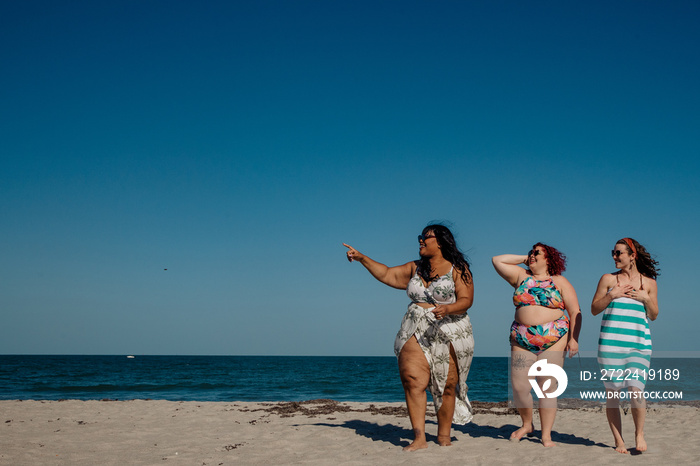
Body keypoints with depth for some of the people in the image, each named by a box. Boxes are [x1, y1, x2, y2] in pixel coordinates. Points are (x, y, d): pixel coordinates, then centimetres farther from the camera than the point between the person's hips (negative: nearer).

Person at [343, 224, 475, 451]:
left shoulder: (457, 269, -1)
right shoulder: (415, 268, 16)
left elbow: (466, 300, -8)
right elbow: (386, 274, 16)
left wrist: (448, 309, -27)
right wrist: (362, 258, 10)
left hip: (448, 334, -4)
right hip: (416, 333, 4)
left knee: (447, 386, -1)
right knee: (413, 381, -12)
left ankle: (444, 434, 14)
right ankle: (419, 437, -13)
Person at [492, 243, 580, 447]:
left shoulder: (560, 282, 6)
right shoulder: (521, 276, 14)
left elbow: (575, 312, 3)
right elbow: (497, 260, 13)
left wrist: (573, 338, -7)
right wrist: (524, 259, 13)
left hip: (553, 340, -2)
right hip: (522, 340, 3)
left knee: (548, 387, -4)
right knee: (519, 387, -3)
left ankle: (546, 435, 3)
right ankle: (527, 425, 19)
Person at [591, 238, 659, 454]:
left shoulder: (649, 282, 10)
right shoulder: (608, 279, 8)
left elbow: (654, 316, 14)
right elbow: (594, 309, 7)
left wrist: (646, 298, -4)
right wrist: (611, 295, -7)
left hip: (639, 344, 0)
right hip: (610, 343, 0)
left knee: (636, 390, -12)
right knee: (612, 393, 1)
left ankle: (639, 433, 11)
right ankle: (618, 440, 13)